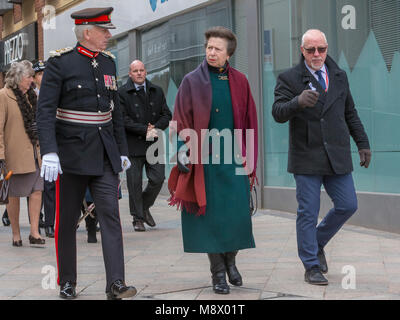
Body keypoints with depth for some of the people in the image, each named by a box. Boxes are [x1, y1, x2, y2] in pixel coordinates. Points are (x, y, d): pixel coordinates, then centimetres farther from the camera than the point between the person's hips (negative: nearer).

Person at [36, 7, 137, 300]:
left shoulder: (108, 62, 10)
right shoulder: (60, 63, -7)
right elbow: (46, 110, -14)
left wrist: (122, 151, 15)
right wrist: (49, 152, -25)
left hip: (104, 155, 4)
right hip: (72, 153, -4)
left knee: (110, 215, -6)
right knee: (67, 221, 5)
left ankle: (116, 284, -8)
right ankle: (67, 283, 18)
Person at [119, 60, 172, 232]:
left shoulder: (157, 91, 14)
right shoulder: (122, 93, 0)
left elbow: (167, 114, 11)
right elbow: (123, 119, -8)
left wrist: (156, 127, -8)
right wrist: (144, 130, -14)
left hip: (154, 145, 3)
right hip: (133, 145, -3)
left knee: (158, 178, -3)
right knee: (134, 182, 0)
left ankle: (145, 207, 23)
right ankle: (138, 218, 11)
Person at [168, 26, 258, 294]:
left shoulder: (239, 82, 8)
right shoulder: (192, 81, 3)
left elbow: (249, 122, 10)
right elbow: (181, 121, 1)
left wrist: (250, 160, 5)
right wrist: (184, 153, -10)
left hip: (234, 159, 2)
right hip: (204, 160, -2)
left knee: (237, 212, -1)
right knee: (210, 215, -1)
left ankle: (231, 260, 23)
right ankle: (218, 271, 10)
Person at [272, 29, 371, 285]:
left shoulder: (339, 77, 13)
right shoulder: (289, 79, -3)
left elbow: (351, 114, 20)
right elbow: (278, 113, -16)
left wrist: (363, 143, 14)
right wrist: (298, 102, -35)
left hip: (337, 158, 4)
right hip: (307, 158, -4)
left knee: (348, 205, 3)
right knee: (308, 213, -1)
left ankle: (318, 243, 26)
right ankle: (312, 267, 8)